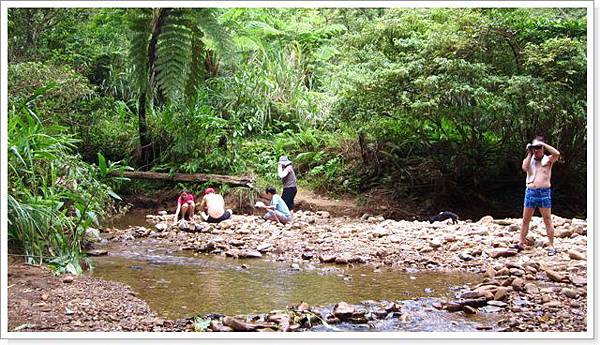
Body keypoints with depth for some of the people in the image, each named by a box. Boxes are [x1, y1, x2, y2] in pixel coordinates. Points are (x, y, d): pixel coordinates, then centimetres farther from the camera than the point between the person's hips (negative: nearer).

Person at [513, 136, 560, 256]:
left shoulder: (548, 160, 4)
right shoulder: (529, 160, 12)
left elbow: (557, 154, -17)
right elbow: (524, 168, -10)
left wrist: (543, 144, -14)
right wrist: (529, 154, -5)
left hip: (544, 192, -3)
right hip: (530, 192, 3)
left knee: (547, 220, -1)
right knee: (525, 220, 9)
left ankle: (551, 246, 2)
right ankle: (521, 243, 16)